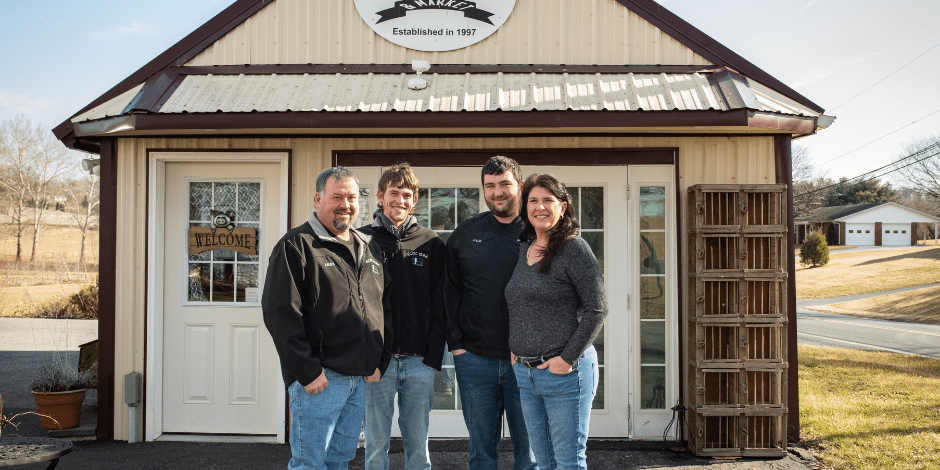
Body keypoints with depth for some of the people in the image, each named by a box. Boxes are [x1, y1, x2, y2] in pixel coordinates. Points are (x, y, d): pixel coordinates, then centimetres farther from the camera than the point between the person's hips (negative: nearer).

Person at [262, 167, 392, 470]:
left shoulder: (370, 248, 14)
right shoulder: (296, 246, -7)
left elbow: (386, 308, 19)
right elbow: (280, 312, -14)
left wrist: (381, 362, 10)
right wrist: (307, 371, -17)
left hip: (361, 378, 6)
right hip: (320, 377, -6)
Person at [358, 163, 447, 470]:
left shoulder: (431, 244, 7)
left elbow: (439, 306, 5)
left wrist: (434, 356, -3)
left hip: (420, 362, 1)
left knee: (418, 445, 10)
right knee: (376, 445, 7)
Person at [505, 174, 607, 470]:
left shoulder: (574, 249, -8)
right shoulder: (523, 250, 13)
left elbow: (596, 309, -12)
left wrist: (568, 358, -15)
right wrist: (514, 349, 9)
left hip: (565, 371, -7)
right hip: (525, 373, 7)